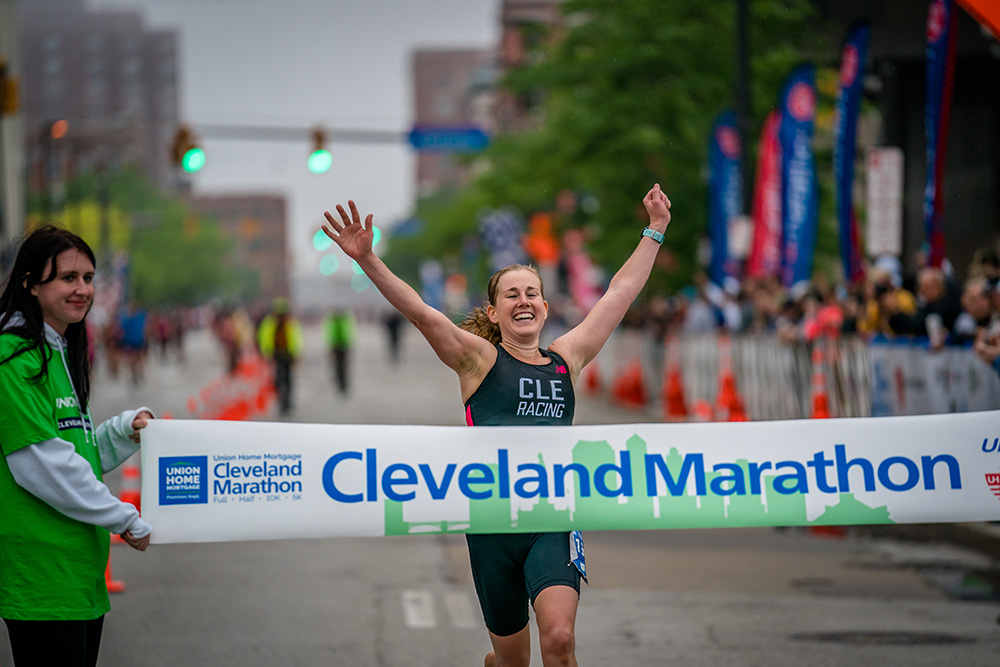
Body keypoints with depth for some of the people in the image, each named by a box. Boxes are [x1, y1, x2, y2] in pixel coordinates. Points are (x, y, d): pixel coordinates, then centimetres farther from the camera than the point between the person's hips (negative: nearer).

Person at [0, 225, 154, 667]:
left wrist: (127, 430, 5)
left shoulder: (60, 354, 19)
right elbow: (43, 467, -18)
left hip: (79, 572, 10)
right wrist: (126, 520, -10)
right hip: (41, 575, -10)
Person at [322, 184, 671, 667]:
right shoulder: (479, 359, 3)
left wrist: (654, 230, 25)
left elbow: (620, 294, 20)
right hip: (494, 521, -2)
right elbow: (420, 312, -11)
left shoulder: (566, 359, 13)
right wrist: (368, 261, -23)